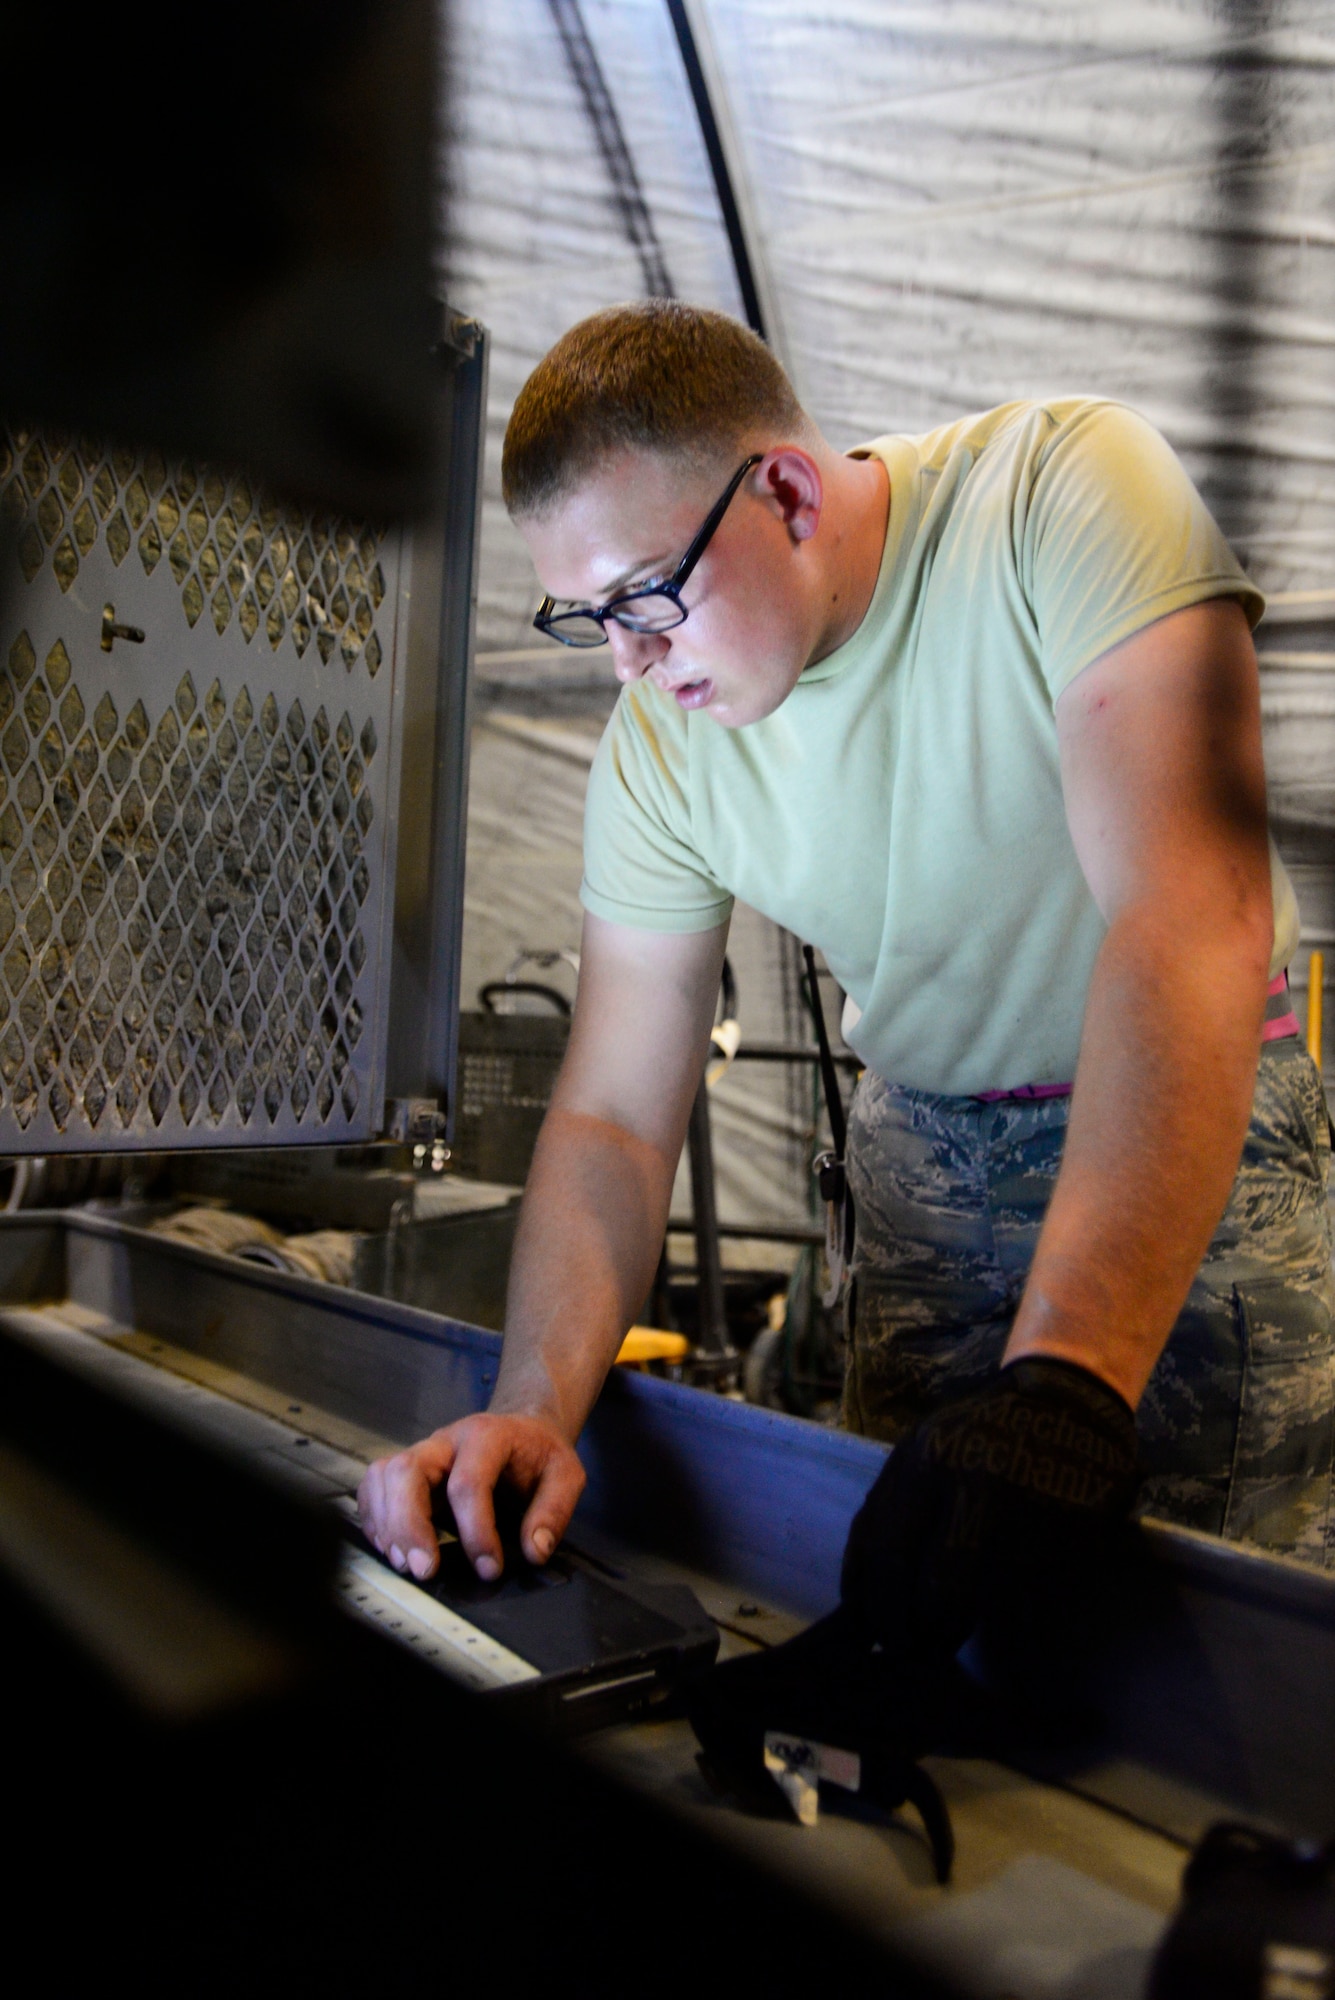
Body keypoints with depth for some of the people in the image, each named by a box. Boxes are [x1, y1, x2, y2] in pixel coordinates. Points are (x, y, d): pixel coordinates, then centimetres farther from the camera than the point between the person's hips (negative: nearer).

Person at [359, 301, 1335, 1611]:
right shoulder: (658, 743, -10)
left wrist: (1066, 1382, -44)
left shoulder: (1065, 488, -23)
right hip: (929, 1138, 3)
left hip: (1198, 1102, -3)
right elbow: (612, 1116, -10)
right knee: (902, 1594, 0)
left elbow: (1192, 922, -34)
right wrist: (534, 1408, -27)